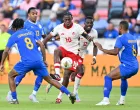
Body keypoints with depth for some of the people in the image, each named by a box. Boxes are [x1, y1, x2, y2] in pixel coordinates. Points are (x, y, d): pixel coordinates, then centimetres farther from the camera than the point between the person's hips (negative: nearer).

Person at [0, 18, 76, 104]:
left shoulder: (14, 36, 8)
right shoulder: (30, 32, 19)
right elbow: (41, 45, 13)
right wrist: (44, 60, 17)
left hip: (26, 62, -4)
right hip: (38, 61, 4)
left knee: (11, 76, 17)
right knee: (49, 79, 15)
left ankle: (14, 99, 7)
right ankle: (69, 94, 5)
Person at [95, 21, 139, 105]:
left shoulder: (121, 38, -11)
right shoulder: (133, 38, 14)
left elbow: (115, 52, -22)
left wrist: (102, 49, -15)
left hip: (127, 66, -9)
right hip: (135, 66, 9)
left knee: (108, 78, -8)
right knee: (123, 78, 36)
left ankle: (106, 99, -20)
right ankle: (122, 99, 36)